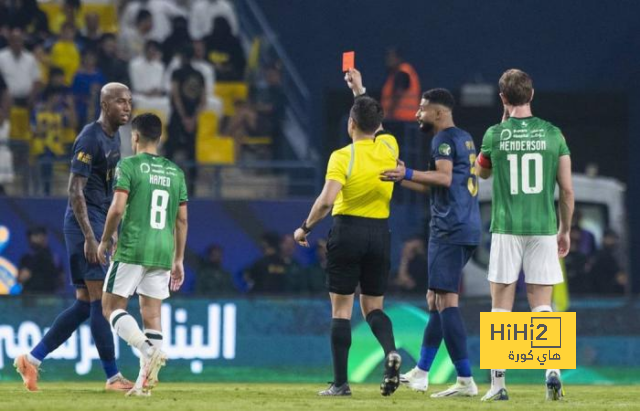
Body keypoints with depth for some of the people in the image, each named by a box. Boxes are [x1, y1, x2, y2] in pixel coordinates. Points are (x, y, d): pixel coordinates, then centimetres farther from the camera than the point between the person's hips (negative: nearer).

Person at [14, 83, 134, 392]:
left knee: (85, 304, 9)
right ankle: (113, 377, -8)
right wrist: (89, 236, -23)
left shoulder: (113, 137, 15)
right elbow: (75, 189, -18)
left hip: (98, 224, 10)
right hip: (84, 224, -10)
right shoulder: (90, 138, -14)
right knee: (101, 300, -9)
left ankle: (32, 359, 12)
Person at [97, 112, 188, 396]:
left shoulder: (129, 165, -4)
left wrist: (105, 240, 2)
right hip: (163, 252, 5)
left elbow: (117, 208, -13)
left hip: (132, 249, -5)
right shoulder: (175, 171, 12)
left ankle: (149, 351, -22)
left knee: (112, 307, 2)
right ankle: (145, 380, -1)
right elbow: (182, 219, 12)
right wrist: (178, 260, 17)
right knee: (151, 314, 6)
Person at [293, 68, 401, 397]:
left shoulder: (343, 157, -11)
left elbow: (326, 200, -21)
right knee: (372, 307, 13)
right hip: (380, 233, 4)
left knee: (341, 310, 2)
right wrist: (360, 91, 35)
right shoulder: (389, 147, 3)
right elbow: (375, 127, 28)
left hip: (348, 232, -4)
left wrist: (305, 228, -6)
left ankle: (340, 382, 0)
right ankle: (390, 351, -18)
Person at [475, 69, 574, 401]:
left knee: (501, 308, 5)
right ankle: (553, 369, -13)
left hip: (506, 230, -1)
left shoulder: (495, 134, -3)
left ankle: (498, 383, 3)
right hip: (543, 229, 1)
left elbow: (482, 172, 18)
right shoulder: (552, 134, 0)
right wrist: (565, 230, 15)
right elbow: (567, 189, 2)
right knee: (541, 305, 7)